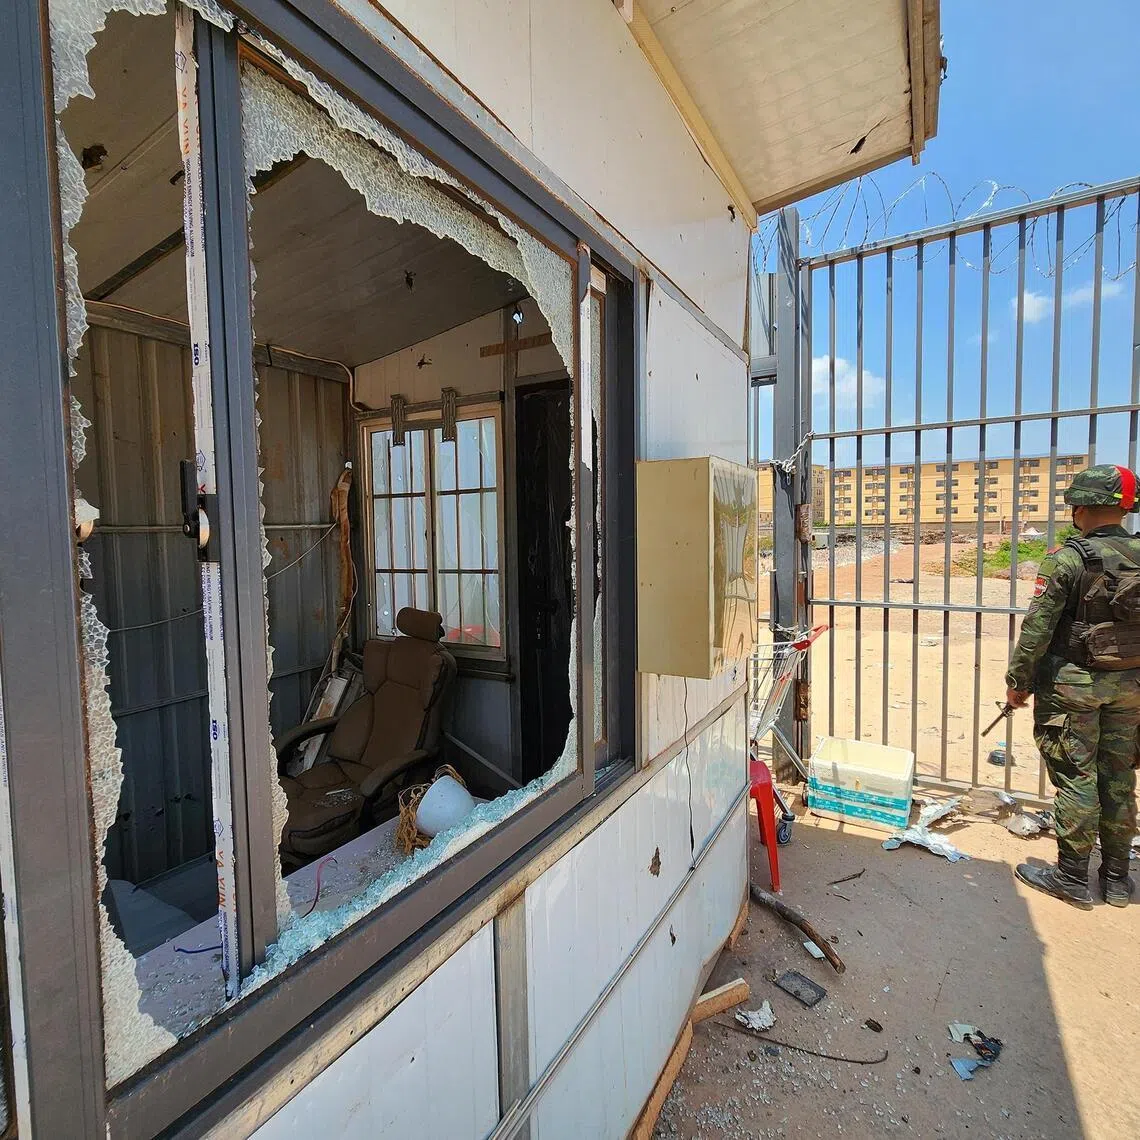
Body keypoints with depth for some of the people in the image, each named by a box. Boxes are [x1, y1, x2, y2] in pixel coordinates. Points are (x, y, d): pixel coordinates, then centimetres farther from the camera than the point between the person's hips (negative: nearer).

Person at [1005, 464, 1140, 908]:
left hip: (1072, 684, -6)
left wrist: (1018, 680, -7)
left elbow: (1037, 628, -17)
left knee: (1075, 779, 4)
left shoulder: (1067, 559, -16)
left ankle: (1073, 878, 16)